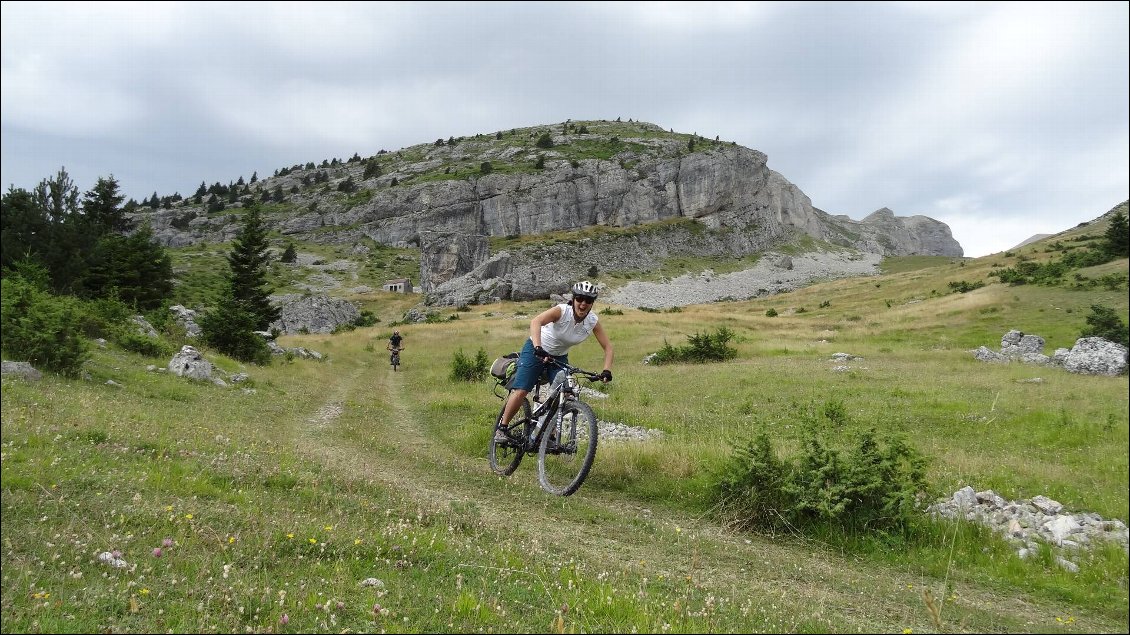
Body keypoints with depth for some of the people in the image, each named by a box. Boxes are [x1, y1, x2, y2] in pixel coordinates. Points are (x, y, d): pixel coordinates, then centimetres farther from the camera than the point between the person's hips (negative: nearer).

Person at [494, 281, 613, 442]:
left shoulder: (593, 321, -16)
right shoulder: (562, 311, -28)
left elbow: (608, 347, -10)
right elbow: (536, 322, -44)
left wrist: (606, 371, -26)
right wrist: (538, 348, -59)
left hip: (559, 357, 4)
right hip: (536, 351, -4)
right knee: (521, 391, -15)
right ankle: (501, 428, 5)